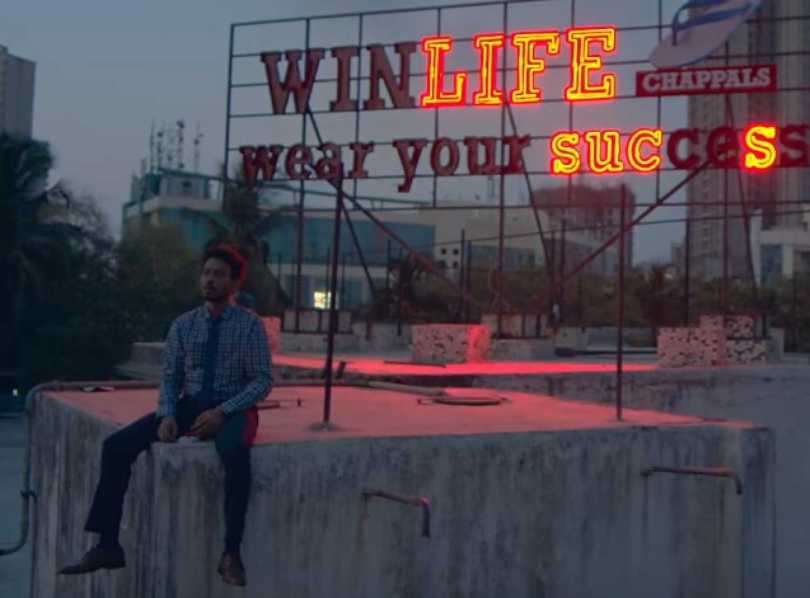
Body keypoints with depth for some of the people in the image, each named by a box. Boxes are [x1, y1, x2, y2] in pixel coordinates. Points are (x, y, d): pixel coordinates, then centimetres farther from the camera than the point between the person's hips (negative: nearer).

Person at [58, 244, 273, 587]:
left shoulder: (250, 325, -3)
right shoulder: (183, 325, 8)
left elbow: (263, 381, -7)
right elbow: (170, 376, 8)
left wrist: (222, 411, -20)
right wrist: (167, 414, -12)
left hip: (233, 409, -4)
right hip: (189, 406, 4)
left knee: (234, 452, -40)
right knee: (117, 446, -14)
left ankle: (231, 553, -30)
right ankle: (107, 545, -9)